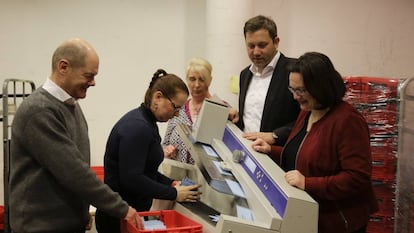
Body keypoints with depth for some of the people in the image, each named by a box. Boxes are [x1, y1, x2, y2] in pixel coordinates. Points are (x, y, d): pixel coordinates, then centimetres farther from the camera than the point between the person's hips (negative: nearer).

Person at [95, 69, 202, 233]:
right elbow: (132, 179, -26)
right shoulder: (138, 127, -22)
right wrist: (174, 194, -18)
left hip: (132, 211, 9)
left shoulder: (146, 122, 8)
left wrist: (172, 183, 3)